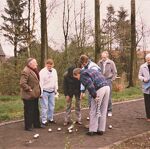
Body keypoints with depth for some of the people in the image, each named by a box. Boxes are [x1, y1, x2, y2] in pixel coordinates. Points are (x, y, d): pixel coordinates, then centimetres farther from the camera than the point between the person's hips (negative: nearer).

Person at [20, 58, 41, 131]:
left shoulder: (34, 70, 12)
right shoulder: (26, 71, -20)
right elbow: (22, 83, -27)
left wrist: (38, 91, 14)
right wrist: (29, 89, -20)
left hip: (34, 95, 10)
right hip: (28, 96, -10)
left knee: (36, 110, 18)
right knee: (29, 111, 1)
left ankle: (36, 124, 31)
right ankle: (28, 126, 13)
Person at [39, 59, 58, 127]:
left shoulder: (54, 71, 5)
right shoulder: (42, 72, -12)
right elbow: (40, 82, -12)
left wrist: (56, 89, 12)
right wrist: (41, 92, -13)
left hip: (52, 91, 5)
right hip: (45, 91, -5)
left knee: (52, 106, 10)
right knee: (44, 106, -3)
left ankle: (50, 118, 23)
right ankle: (44, 121, 4)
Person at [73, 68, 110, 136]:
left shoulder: (82, 75, 1)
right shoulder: (90, 70, 28)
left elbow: (89, 84, -17)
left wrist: (94, 96, -12)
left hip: (99, 89, -8)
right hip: (107, 87, 8)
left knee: (94, 111, 4)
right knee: (103, 110, 14)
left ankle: (92, 130, 9)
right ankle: (101, 130, 20)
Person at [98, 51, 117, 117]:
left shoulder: (111, 63, -5)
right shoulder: (99, 62, 2)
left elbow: (115, 73, 2)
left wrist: (111, 80, -4)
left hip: (108, 80, -2)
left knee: (108, 97, 1)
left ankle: (109, 111, 14)